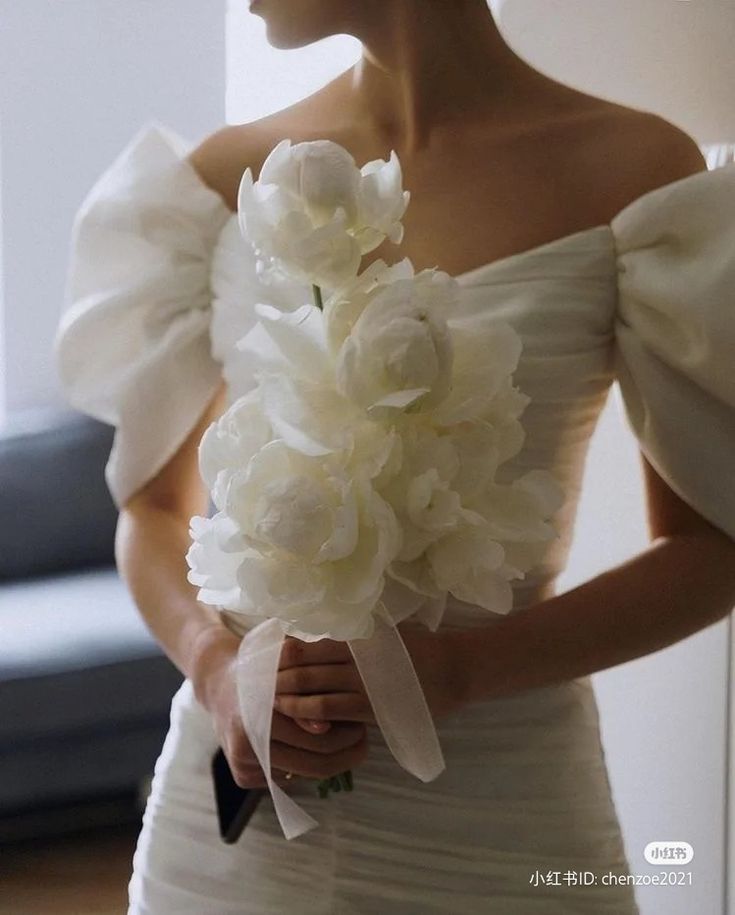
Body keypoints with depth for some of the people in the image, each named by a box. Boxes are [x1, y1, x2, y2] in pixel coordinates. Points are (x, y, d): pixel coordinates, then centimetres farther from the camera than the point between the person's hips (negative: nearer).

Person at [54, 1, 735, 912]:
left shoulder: (631, 170, -9)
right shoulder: (227, 176, 1)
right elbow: (154, 507, 8)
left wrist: (462, 668, -18)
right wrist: (213, 661, -12)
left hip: (495, 823, -2)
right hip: (235, 799, 3)